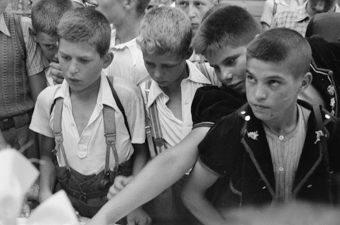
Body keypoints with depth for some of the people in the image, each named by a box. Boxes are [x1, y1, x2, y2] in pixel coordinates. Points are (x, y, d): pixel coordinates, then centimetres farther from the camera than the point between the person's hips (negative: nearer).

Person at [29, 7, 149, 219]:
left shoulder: (126, 96, -15)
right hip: (66, 201, 3)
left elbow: (141, 153, -1)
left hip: (115, 204, -3)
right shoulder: (48, 99, -5)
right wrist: (45, 192, -5)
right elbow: (47, 156, 10)